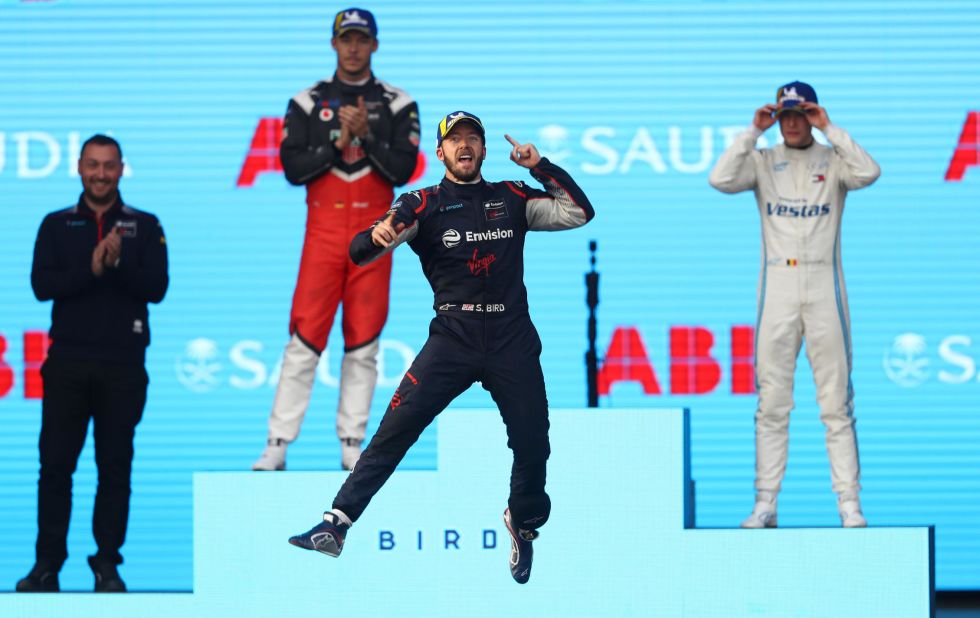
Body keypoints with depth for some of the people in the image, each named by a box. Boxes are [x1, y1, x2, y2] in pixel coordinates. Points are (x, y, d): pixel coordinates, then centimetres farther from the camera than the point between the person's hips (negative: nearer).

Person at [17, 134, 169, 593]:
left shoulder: (145, 227, 8)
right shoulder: (56, 225, 10)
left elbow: (156, 287, -5)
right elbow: (41, 284, -4)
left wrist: (117, 264, -21)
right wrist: (92, 269, -17)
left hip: (122, 365, 0)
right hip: (68, 362, 1)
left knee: (115, 467, 2)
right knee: (55, 465, -1)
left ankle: (108, 565, 8)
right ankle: (47, 564, 3)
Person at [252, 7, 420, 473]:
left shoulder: (397, 105, 7)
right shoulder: (307, 103, 8)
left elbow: (401, 171, -3)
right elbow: (293, 168, -2)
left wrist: (366, 134, -13)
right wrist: (339, 141, -11)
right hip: (324, 232, 0)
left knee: (363, 343, 2)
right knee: (304, 340, -6)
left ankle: (352, 443, 7)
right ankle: (278, 444, -6)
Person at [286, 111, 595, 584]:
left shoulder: (512, 199, 9)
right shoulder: (424, 205, 2)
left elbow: (579, 213, 5)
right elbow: (360, 253, -9)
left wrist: (541, 167, -6)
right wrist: (377, 236, -34)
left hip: (513, 341, 2)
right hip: (452, 337, -2)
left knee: (532, 443, 4)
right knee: (395, 428, -14)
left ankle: (524, 524, 32)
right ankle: (336, 524, -16)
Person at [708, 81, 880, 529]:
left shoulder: (833, 161, 6)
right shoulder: (763, 161, 8)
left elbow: (868, 173, -16)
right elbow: (721, 180, -10)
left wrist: (829, 129, -12)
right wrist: (754, 130, -9)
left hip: (825, 286, -1)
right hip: (777, 286, 1)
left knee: (836, 403, -2)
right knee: (771, 403, 1)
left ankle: (849, 503, -1)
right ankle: (765, 504, 4)